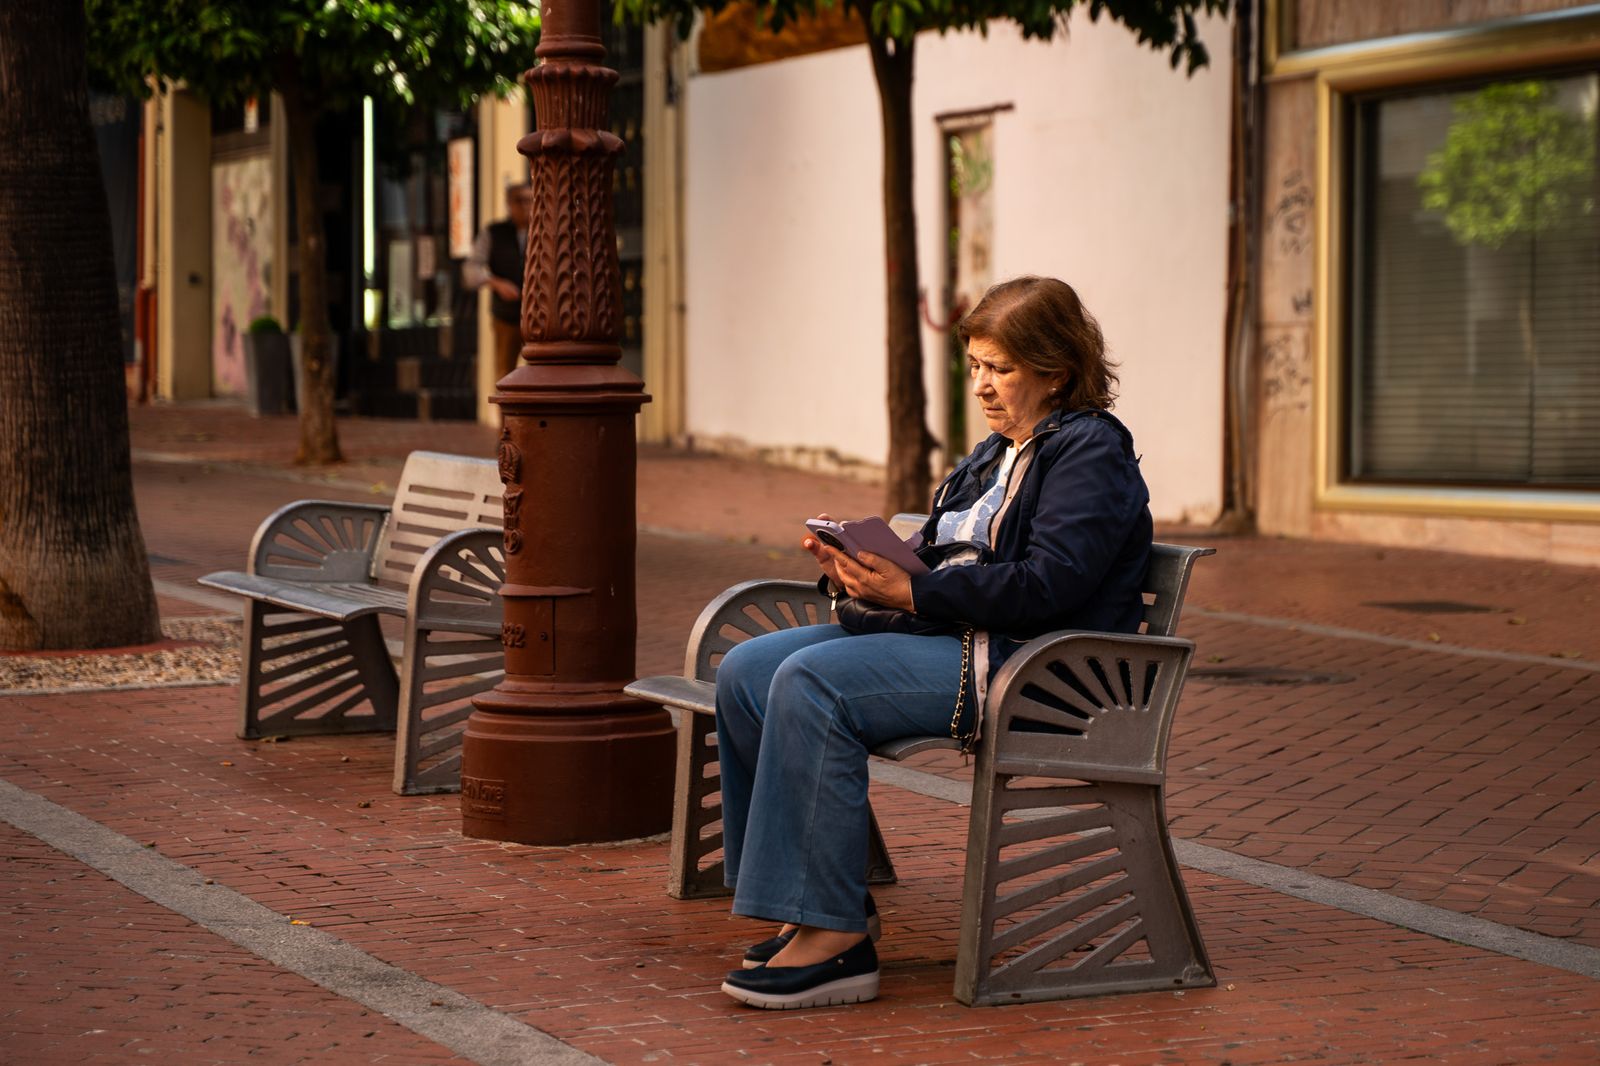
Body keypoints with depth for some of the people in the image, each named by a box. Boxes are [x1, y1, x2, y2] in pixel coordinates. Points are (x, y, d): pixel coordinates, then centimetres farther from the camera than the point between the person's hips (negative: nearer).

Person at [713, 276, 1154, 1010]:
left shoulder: (1089, 453, -6)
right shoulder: (996, 455, 25)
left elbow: (1045, 585, -19)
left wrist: (910, 594, -20)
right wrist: (860, 575, 0)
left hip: (1030, 666, -10)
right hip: (948, 639, 10)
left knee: (811, 682, -29)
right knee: (745, 671, -5)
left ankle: (835, 939, -28)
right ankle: (829, 902, -2)